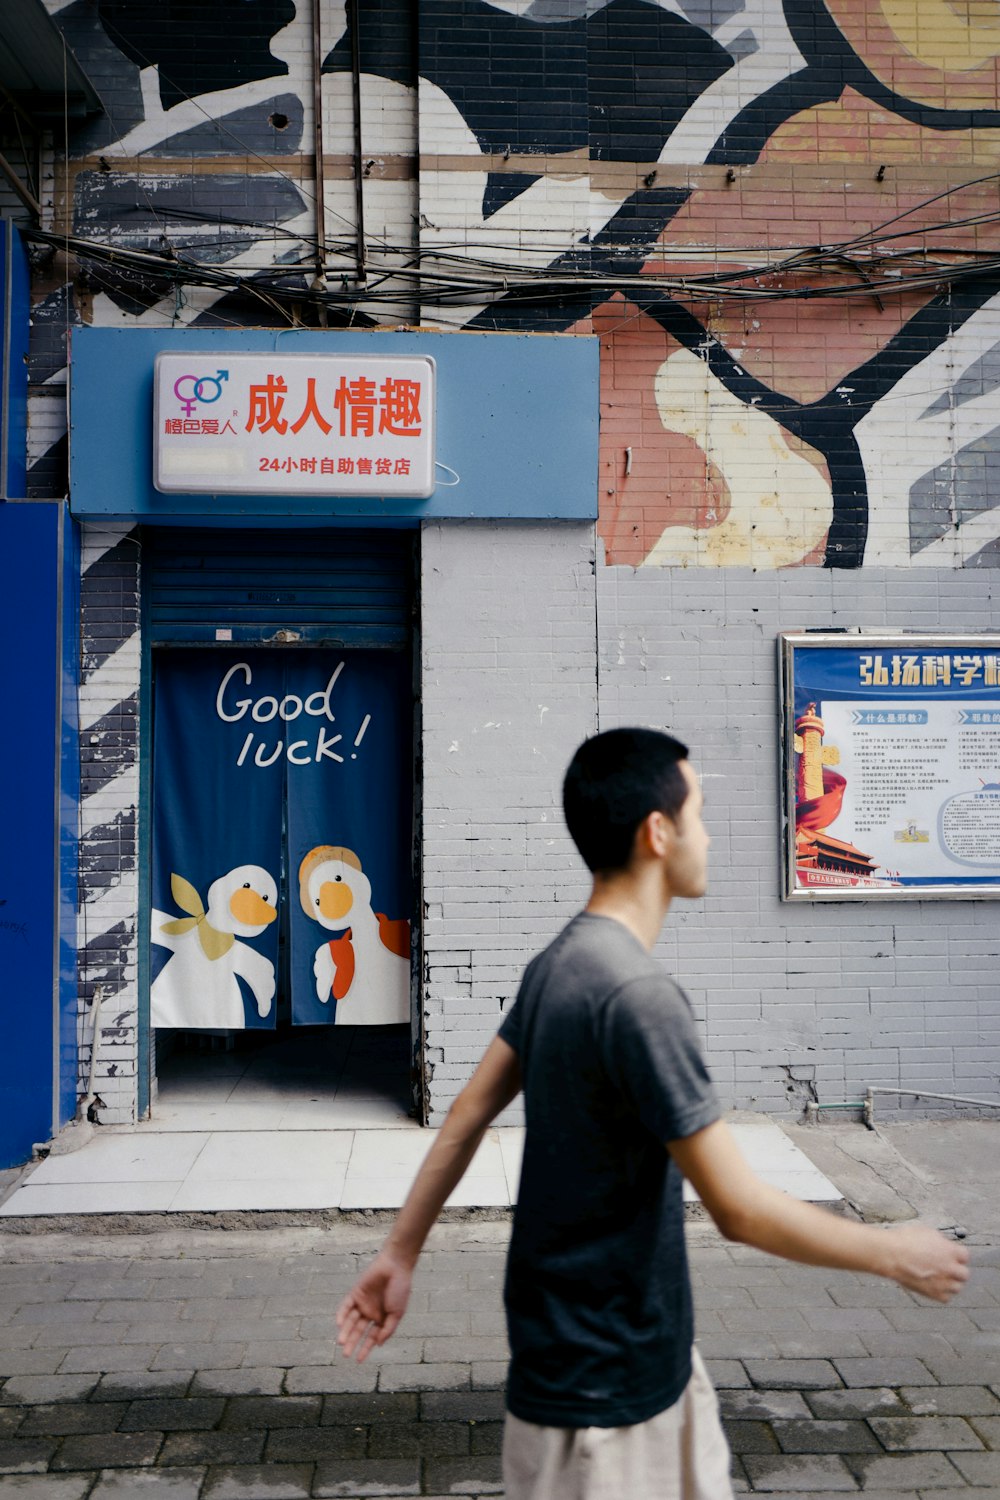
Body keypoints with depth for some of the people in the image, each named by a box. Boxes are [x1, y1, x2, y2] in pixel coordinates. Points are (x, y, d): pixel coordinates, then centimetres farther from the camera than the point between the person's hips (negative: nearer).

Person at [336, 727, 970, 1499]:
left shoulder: (559, 964, 2)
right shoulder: (637, 993, -27)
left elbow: (468, 1116, 6)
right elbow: (739, 1207, -24)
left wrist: (400, 1253, 13)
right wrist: (895, 1253, -10)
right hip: (599, 1385, -9)